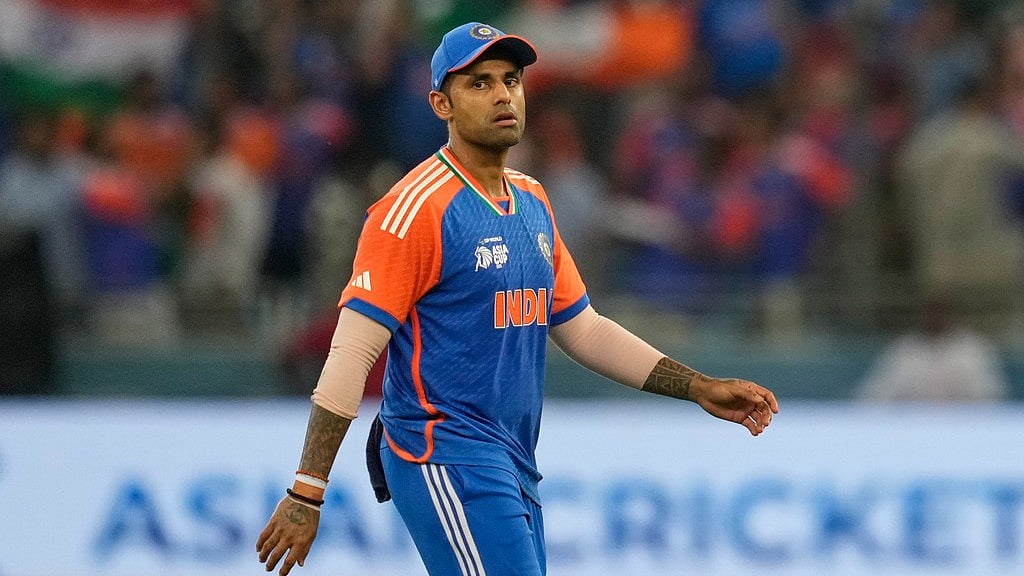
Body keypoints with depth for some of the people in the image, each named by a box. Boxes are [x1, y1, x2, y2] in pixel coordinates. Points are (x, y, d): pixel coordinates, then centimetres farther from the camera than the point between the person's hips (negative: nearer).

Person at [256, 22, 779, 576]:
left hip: (515, 468, 8)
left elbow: (582, 328, 22)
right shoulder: (416, 207, -11)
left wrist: (700, 388, 14)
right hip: (446, 462, -8)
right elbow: (352, 352, -15)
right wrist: (306, 494, -19)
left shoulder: (532, 201, 15)